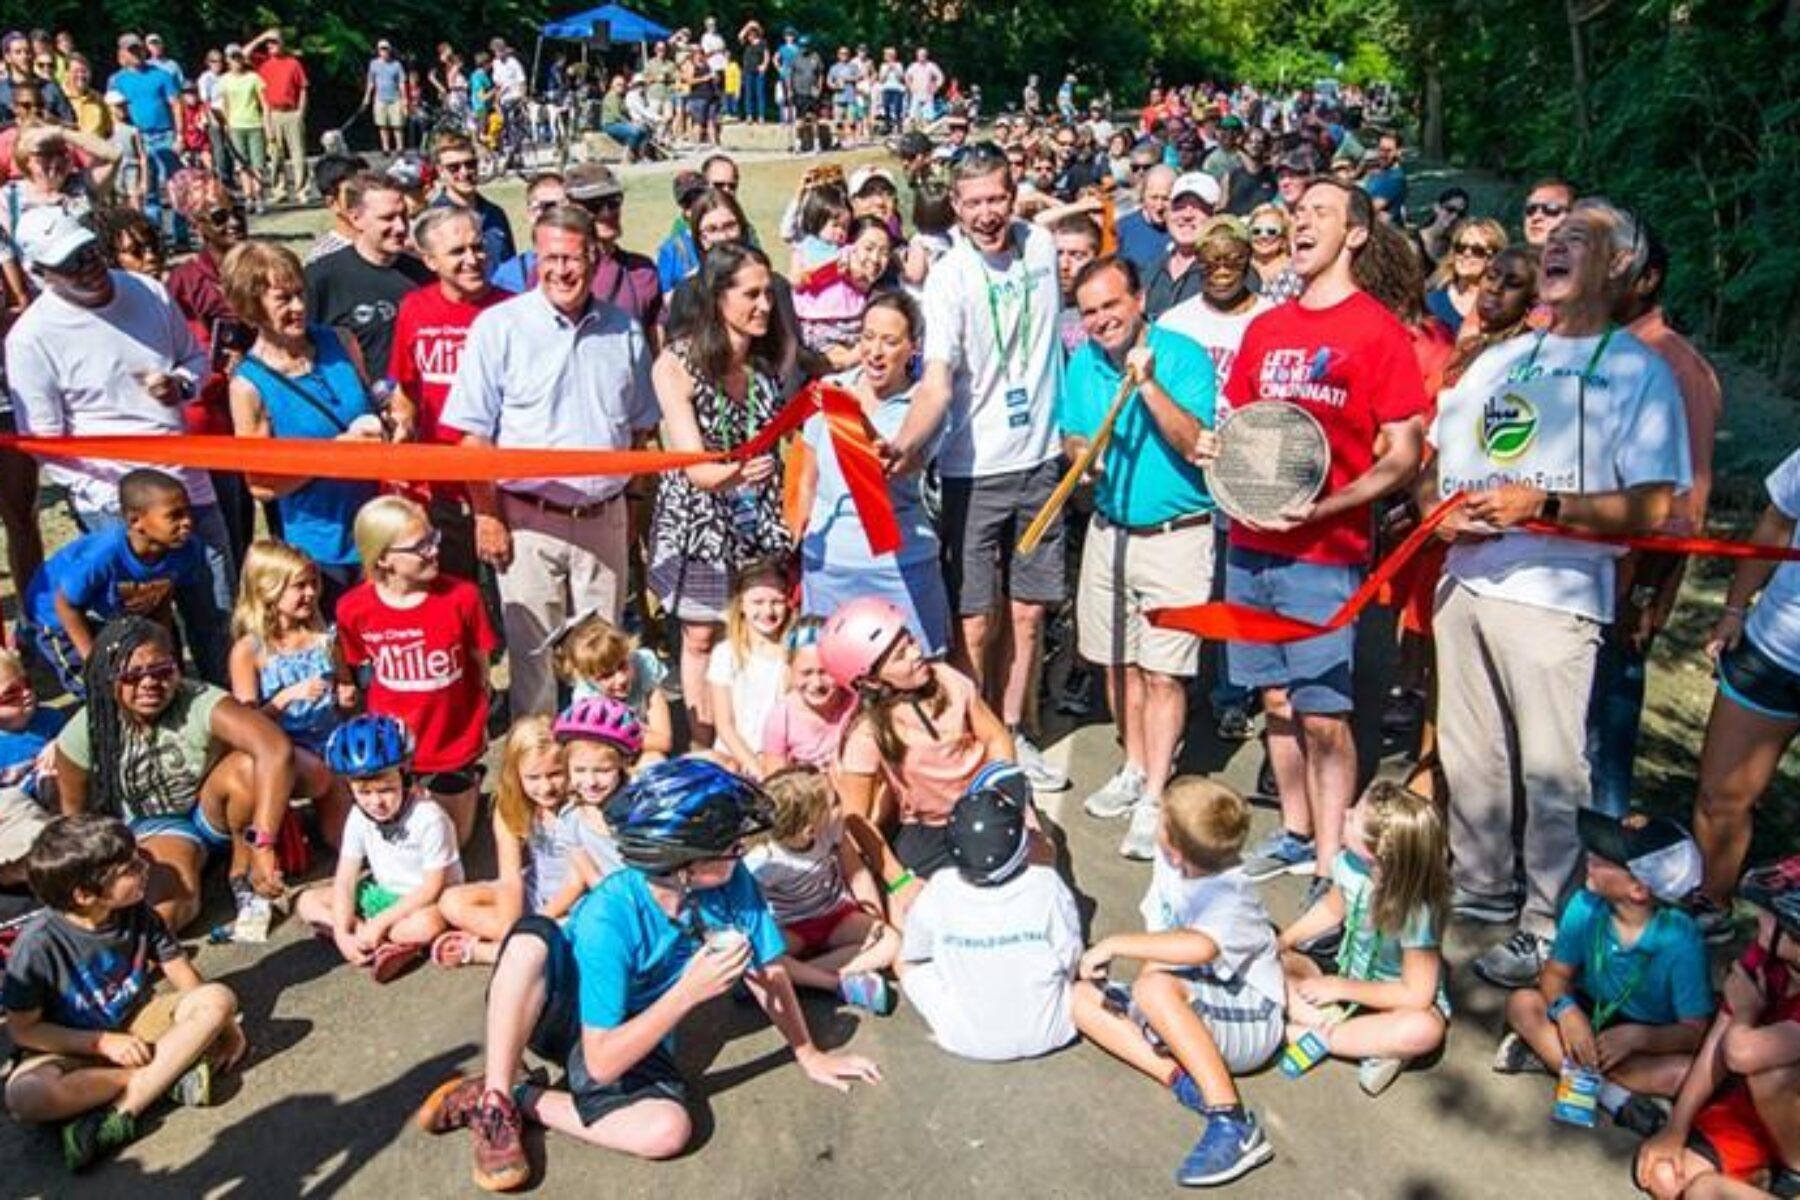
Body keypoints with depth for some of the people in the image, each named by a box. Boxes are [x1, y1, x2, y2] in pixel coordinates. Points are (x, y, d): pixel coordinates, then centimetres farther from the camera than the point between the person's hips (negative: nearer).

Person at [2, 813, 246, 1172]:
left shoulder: (137, 913, -10)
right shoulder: (38, 944, -22)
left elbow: (181, 972, -1)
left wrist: (222, 1023, -8)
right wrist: (104, 1043, -19)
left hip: (137, 1022, 4)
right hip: (71, 1046, -3)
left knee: (219, 998, -22)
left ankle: (123, 1111, -28)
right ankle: (169, 1073, -24)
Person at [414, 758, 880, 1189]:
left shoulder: (731, 883, -22)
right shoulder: (608, 916, -32)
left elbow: (769, 971, -5)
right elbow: (601, 1062, -30)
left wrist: (809, 1055, 1)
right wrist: (688, 992, -38)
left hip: (630, 1035, 4)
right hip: (557, 1008, -4)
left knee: (668, 1131, -29)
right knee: (534, 938, -37)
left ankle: (525, 1101, -9)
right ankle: (493, 1100, -21)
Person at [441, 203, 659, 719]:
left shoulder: (625, 330, 7)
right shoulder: (499, 326, -5)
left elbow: (641, 428, 15)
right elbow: (474, 434, -6)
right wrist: (487, 516, -9)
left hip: (605, 519, 3)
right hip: (529, 521, -3)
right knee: (534, 654, 6)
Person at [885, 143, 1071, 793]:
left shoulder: (1041, 244, 2)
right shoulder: (949, 278, -14)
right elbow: (937, 383, -25)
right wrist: (905, 442, -45)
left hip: (1040, 459, 5)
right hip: (974, 470, -4)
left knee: (1028, 614, 11)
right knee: (976, 623, 0)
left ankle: (1012, 735, 27)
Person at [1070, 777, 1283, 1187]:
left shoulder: (1228, 899, -29)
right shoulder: (1167, 861, -6)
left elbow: (1198, 947, -50)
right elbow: (1159, 933, 4)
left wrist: (1115, 945, -40)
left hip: (1250, 1024, -9)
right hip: (1196, 1009, 9)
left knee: (1156, 988, -36)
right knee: (1083, 997, -1)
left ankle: (1233, 1125, -31)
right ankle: (1181, 1080, -16)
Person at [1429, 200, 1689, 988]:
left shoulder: (1639, 371, -2)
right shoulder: (1501, 359, 18)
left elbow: (1652, 507, -11)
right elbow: (1436, 460, 20)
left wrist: (1541, 504, -20)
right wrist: (1445, 511, -1)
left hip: (1555, 594, -6)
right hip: (1465, 582, 6)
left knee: (1552, 772, -2)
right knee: (1468, 757, 14)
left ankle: (1548, 929, 11)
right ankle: (1480, 892, 31)